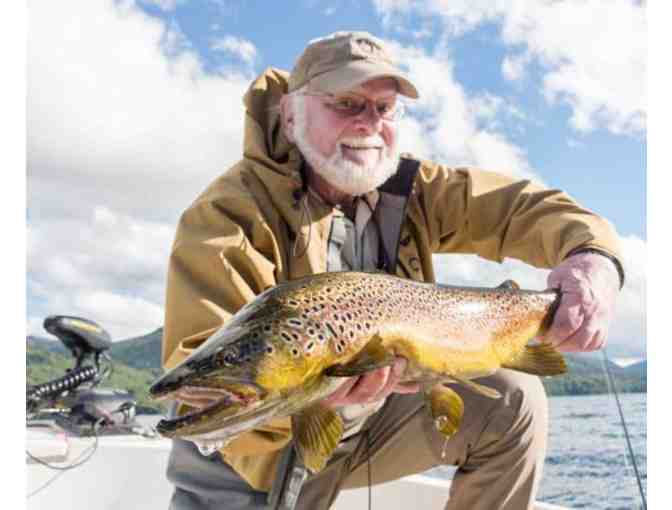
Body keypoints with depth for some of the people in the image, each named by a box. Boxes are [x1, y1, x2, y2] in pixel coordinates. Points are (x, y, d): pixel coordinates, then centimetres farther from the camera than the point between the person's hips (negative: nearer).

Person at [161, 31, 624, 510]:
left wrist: (592, 255, -33)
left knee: (512, 403, -4)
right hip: (261, 455, -4)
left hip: (374, 416, 5)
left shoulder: (408, 189, -7)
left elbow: (520, 205, -11)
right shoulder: (230, 212, -24)